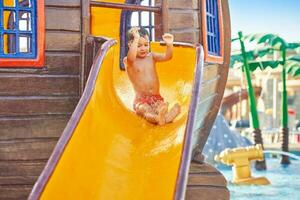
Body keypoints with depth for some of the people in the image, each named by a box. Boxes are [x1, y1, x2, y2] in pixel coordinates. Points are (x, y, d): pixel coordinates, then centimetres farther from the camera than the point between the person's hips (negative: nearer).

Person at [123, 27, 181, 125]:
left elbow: (167, 56, -5)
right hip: (141, 100, -5)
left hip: (156, 98, 5)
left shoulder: (151, 56, 9)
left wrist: (169, 45, -25)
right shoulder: (128, 61, -6)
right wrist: (136, 39, -36)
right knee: (146, 111, -36)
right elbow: (131, 58, -31)